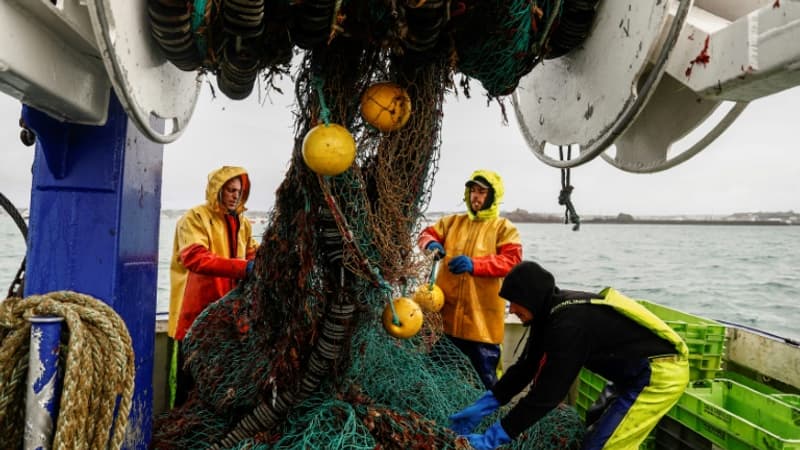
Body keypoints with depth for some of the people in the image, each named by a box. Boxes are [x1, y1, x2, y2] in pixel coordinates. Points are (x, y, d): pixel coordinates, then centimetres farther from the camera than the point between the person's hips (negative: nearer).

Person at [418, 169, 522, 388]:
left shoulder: (504, 228, -1)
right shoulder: (453, 221, 14)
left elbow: (512, 261, -14)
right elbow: (427, 234, 11)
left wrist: (474, 264, -29)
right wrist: (431, 244, -14)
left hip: (482, 317, -4)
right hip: (446, 312, 4)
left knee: (485, 378, 7)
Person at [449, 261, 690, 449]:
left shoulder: (570, 323, -28)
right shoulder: (554, 311, 0)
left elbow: (547, 393, -28)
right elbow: (527, 366, 6)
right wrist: (482, 406, 3)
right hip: (644, 371, 9)